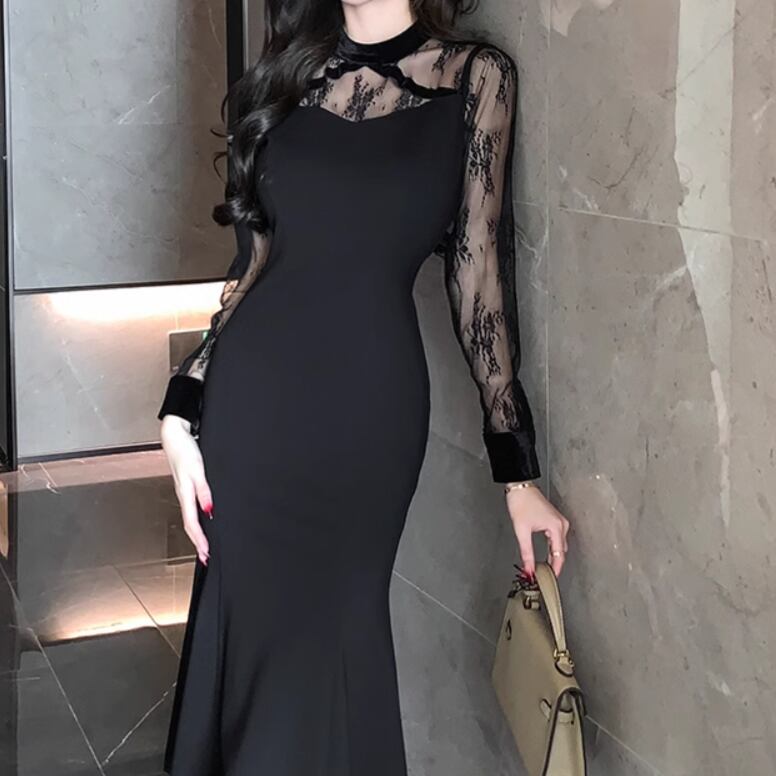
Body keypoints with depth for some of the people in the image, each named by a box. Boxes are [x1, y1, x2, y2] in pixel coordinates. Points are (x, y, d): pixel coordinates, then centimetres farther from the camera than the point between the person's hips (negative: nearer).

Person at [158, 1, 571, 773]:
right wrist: (183, 407, 2)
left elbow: (479, 273, 0)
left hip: (371, 403, -2)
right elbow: (256, 258, 11)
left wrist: (516, 468, -2)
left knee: (326, 642, 4)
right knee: (251, 632, 7)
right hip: (250, 396, 2)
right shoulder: (291, 71, 10)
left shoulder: (476, 75, 2)